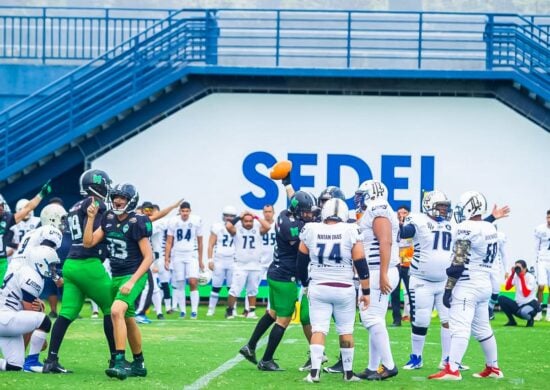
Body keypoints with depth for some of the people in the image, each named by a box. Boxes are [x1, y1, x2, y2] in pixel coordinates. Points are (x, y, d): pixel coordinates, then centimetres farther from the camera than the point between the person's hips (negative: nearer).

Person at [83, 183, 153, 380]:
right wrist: (91, 218, -5)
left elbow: (148, 257, -15)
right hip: (116, 276, 8)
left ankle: (120, 362, -30)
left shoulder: (137, 223, -15)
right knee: (128, 320, 17)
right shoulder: (109, 219, 5)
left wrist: (132, 282, -22)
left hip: (134, 276, -8)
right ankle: (139, 364, 32)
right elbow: (88, 242, 4)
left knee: (116, 311, -28)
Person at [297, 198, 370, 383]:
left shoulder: (310, 231, -1)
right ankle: (348, 373, 15)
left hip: (318, 288, 1)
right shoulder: (350, 231, -6)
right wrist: (366, 292, 3)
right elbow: (361, 264, -5)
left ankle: (314, 372, -11)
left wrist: (306, 284, 24)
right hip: (344, 289, -1)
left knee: (318, 329, 1)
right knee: (346, 331, 10)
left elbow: (301, 263, 8)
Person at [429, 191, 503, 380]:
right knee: (483, 328, 18)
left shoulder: (466, 228, -14)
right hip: (485, 282, 9)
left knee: (459, 327, -14)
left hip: (467, 284, -9)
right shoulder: (491, 229, 12)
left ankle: (452, 369, -21)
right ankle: (493, 368, 24)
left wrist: (449, 287, -12)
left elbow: (458, 262, -16)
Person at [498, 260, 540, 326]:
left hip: (530, 304, -6)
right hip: (518, 305, 6)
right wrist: (512, 274, -11)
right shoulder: (516, 276, 3)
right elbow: (507, 288, -7)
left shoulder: (530, 278, -14)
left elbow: (526, 294, -25)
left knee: (524, 312, -41)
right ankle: (512, 321, -1)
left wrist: (521, 277, -25)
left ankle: (530, 319, -1)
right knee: (501, 299, -14)